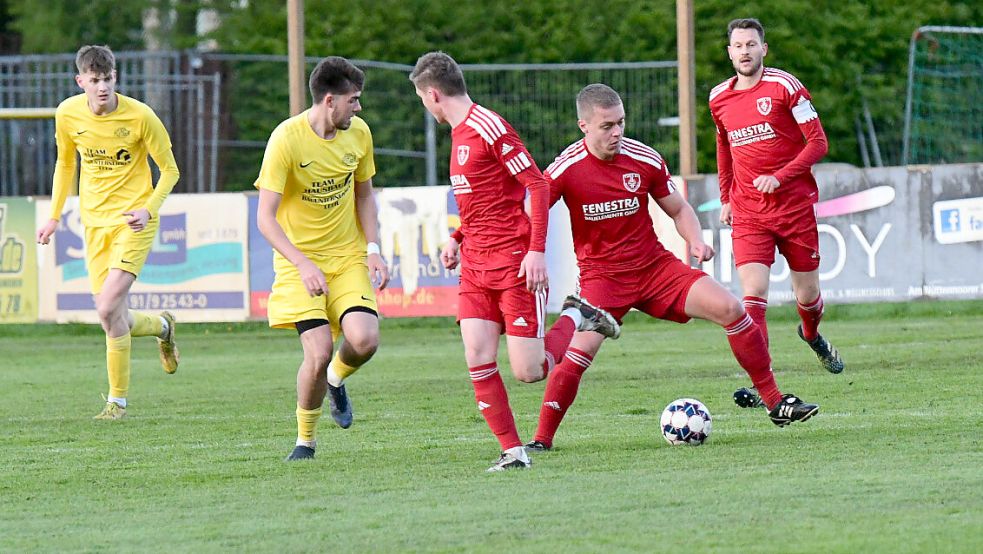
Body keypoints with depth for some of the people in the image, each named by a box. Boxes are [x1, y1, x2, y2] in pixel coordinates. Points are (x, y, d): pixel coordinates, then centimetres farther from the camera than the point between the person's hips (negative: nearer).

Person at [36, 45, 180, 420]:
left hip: (134, 220, -5)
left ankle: (117, 400, 0)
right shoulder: (68, 114, -2)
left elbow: (170, 170, -4)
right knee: (113, 319, 1)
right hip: (95, 221, 5)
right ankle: (162, 326, 36)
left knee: (108, 308, -20)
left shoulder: (140, 116, -14)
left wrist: (148, 210, -20)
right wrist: (54, 217, 13)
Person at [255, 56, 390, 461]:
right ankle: (305, 440, 8)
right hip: (299, 261, -4)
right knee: (318, 352, -16)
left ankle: (336, 379, 18)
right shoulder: (287, 139, -18)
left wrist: (373, 249, 3)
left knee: (364, 339, -18)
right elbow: (265, 218, -18)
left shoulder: (358, 133, -1)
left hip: (348, 257, 4)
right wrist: (303, 264, -29)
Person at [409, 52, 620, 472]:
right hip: (475, 265, 8)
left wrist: (537, 250, -22)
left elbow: (536, 184, -16)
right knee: (479, 363, -6)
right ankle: (513, 451, 1)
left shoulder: (489, 127, -14)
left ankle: (575, 318, 17)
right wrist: (457, 239, 14)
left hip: (515, 263, -8)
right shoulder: (459, 133, 15)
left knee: (529, 372, -8)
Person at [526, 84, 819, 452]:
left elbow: (678, 209, 10)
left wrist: (696, 241, -9)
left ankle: (775, 403, -1)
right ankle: (542, 439, -8)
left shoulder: (645, 160, -4)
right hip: (601, 275, -3)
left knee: (729, 308, -11)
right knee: (579, 352, -24)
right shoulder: (566, 169, -13)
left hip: (656, 267, 3)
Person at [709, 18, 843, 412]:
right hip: (748, 213, 2)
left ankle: (812, 335, 46)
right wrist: (725, 198, 18)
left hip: (795, 205, -2)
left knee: (807, 295, 9)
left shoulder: (785, 87, -8)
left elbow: (818, 143, -8)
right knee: (753, 294, -16)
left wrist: (779, 177, -19)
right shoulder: (719, 99, 6)